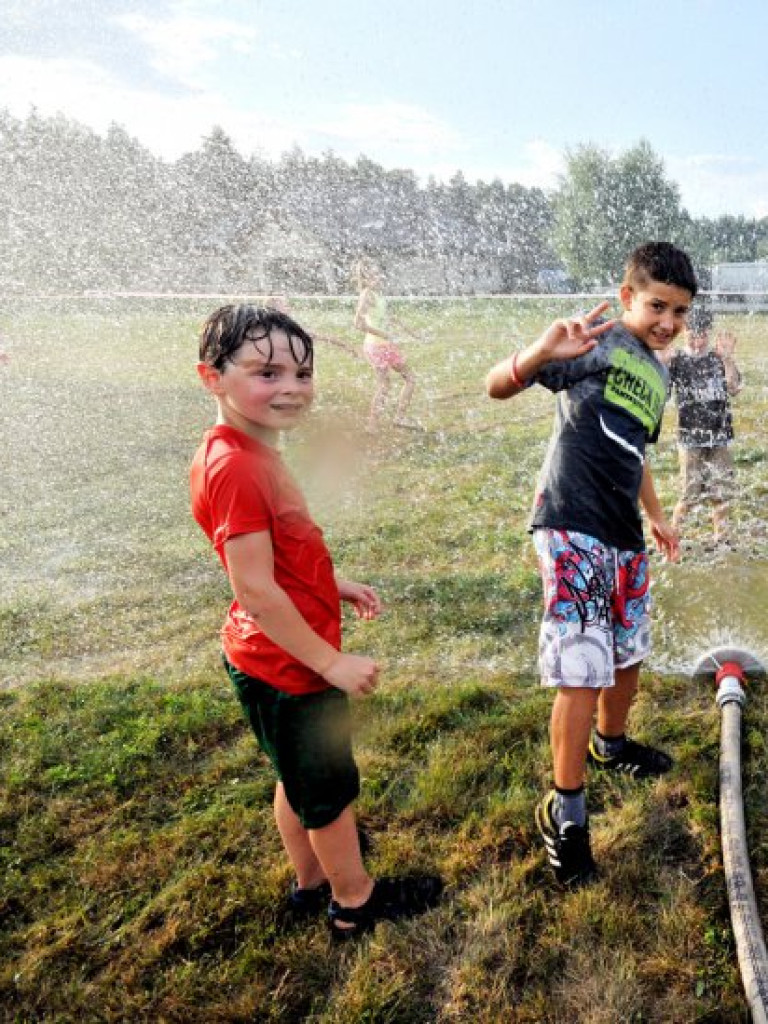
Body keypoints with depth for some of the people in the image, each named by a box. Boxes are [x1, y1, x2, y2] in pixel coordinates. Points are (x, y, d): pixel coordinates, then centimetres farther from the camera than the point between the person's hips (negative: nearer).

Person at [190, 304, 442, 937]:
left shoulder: (250, 453, 3)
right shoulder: (235, 465, -27)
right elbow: (255, 588, -27)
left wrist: (336, 587, 12)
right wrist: (333, 662, -21)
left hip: (281, 659, 9)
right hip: (287, 666, -9)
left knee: (300, 780, 26)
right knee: (331, 788, 13)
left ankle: (312, 881, 48)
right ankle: (355, 900, 37)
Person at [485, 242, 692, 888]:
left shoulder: (658, 375, 18)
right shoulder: (600, 341, -8)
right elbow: (498, 387, -17)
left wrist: (657, 516, 38)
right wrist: (540, 353, -38)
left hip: (624, 537, 9)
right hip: (573, 528, -9)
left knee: (629, 654, 21)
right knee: (585, 670, -7)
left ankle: (610, 744, 49)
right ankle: (566, 812, 10)